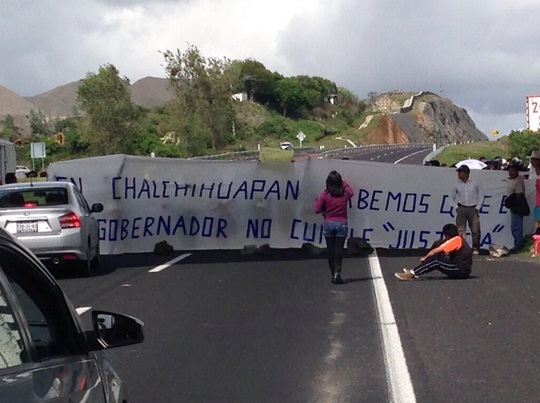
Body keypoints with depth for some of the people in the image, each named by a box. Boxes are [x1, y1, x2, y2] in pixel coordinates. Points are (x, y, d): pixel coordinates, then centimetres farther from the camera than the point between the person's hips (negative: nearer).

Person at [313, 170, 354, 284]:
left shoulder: (324, 195, -11)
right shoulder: (345, 193, -4)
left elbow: (316, 210, -10)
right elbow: (351, 192, 21)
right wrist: (345, 183, 35)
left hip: (328, 224, 0)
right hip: (342, 224, 0)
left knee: (330, 249, 9)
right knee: (339, 249, 1)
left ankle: (333, 274, 14)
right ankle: (337, 272, -14)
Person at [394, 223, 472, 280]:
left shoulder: (456, 240, -12)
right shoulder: (459, 239, 16)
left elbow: (435, 251, -11)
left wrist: (425, 258, 4)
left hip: (461, 271, -9)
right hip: (463, 270, 9)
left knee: (435, 259, -17)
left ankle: (412, 273, -17)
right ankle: (415, 271, 5)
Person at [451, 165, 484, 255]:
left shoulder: (475, 184, -2)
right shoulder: (457, 184, 2)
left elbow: (481, 195, 6)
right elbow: (452, 196, 14)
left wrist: (478, 207, 0)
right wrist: (456, 207, 4)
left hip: (473, 209, -1)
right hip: (461, 209, 1)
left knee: (475, 230, -1)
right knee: (460, 230, -3)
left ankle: (475, 248, 10)